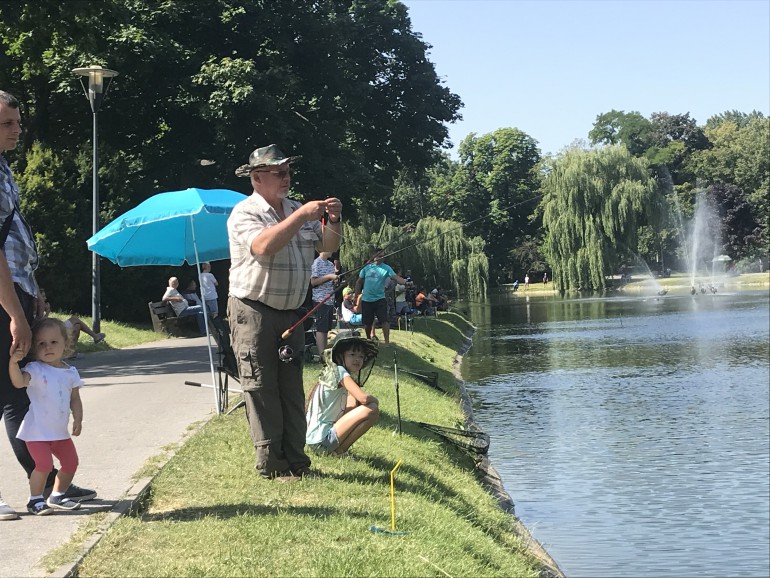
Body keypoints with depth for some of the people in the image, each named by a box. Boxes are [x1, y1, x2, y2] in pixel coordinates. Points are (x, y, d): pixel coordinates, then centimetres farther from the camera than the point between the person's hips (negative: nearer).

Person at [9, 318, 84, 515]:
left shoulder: (70, 373, 4)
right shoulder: (35, 370, -11)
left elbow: (75, 398, 10)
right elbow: (18, 382, -30)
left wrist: (78, 419, -3)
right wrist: (13, 363, -46)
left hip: (60, 431, 6)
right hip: (37, 431, -6)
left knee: (71, 462, 10)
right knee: (44, 464, -16)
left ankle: (58, 496, 28)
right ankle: (35, 500, 1)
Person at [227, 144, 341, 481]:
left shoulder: (295, 210, 13)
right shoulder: (245, 213, -8)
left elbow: (327, 247, 11)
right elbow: (264, 245, -27)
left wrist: (333, 220, -8)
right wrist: (301, 216, -26)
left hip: (290, 314, 7)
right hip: (254, 314, -7)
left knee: (292, 391, 8)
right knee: (262, 391, -3)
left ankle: (296, 461, 13)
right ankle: (271, 466, 1)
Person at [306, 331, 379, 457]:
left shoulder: (331, 372, 14)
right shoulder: (339, 371, -12)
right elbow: (364, 398, -23)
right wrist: (374, 400, -2)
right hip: (322, 442, -10)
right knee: (372, 410, -16)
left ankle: (337, 449, 11)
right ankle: (338, 450, -6)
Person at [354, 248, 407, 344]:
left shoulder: (386, 268, -3)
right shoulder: (366, 267, 5)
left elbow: (396, 277, -17)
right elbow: (359, 282, 13)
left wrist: (405, 282, -36)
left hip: (379, 299, -2)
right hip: (366, 300, 2)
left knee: (384, 321, -15)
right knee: (367, 324, 9)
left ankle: (387, 342, -15)